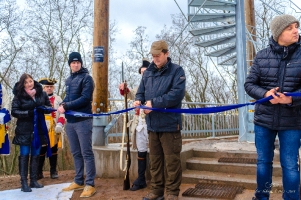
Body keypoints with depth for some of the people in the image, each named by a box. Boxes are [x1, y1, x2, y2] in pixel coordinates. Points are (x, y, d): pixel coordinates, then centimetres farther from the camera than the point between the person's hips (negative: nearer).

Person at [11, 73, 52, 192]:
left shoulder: (42, 94, 1)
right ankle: (24, 182, 9)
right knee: (24, 155, 2)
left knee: (36, 155, 9)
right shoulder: (19, 95, -5)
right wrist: (29, 112, -20)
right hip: (24, 130, -3)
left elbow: (49, 106, 10)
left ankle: (34, 180, 20)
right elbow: (14, 112, -10)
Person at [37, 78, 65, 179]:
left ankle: (53, 171, 17)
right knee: (41, 151, 3)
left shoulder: (58, 99, 8)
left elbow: (62, 113, 1)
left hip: (54, 130, 1)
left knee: (53, 150, 7)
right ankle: (39, 172, 14)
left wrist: (60, 124, -13)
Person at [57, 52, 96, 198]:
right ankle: (78, 181, 25)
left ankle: (90, 184, 3)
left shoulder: (86, 78, -5)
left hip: (83, 120, -7)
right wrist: (62, 105, -1)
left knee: (86, 153, -3)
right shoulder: (68, 80, 17)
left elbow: (85, 98, -16)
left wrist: (66, 106, -17)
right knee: (76, 153, 14)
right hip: (70, 121, 7)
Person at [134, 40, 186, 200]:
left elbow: (177, 94, -16)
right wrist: (138, 100, -9)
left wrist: (153, 103, -20)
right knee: (155, 160, 13)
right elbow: (141, 91, 16)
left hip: (170, 124, -5)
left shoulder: (177, 71, -3)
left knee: (172, 160, 3)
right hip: (152, 124, 6)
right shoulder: (148, 72, 15)